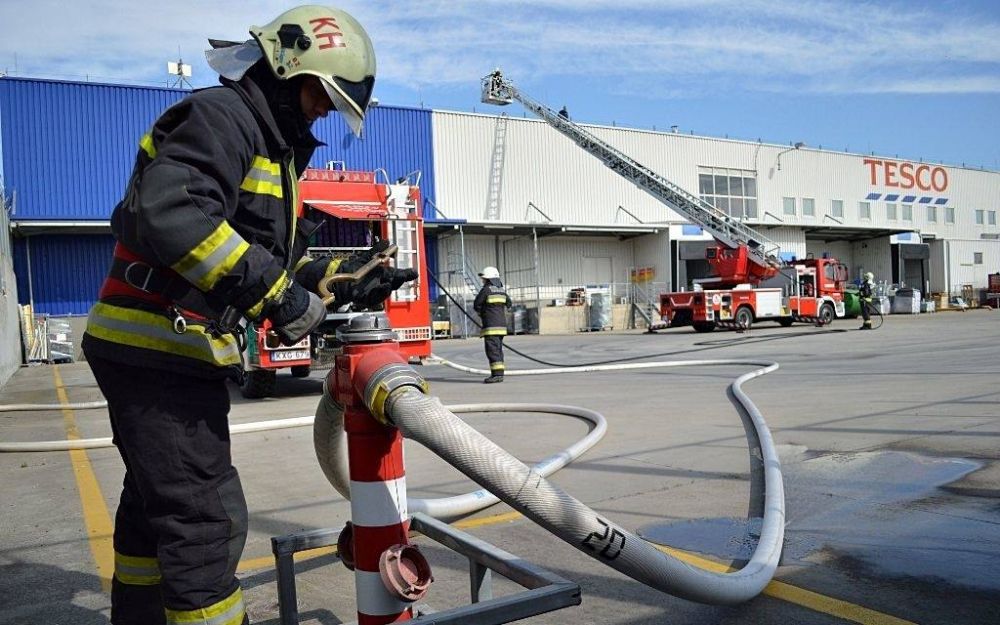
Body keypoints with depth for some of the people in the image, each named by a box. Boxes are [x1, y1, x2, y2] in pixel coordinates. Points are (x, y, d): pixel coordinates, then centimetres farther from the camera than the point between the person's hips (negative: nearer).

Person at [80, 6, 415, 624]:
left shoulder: (270, 144, 18)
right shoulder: (223, 114, -13)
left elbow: (259, 256, 17)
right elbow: (168, 213, -31)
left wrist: (338, 277, 4)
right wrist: (275, 293, -29)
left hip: (159, 352, 10)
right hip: (160, 350, -10)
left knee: (156, 504, 23)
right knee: (206, 518, -7)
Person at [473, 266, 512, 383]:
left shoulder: (486, 289, -9)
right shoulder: (502, 290, 13)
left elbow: (476, 305, -4)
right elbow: (508, 303, 26)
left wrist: (482, 314, 15)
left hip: (491, 325, -8)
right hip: (502, 324, 8)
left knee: (492, 349, -10)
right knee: (498, 349, 12)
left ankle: (497, 374, -15)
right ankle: (498, 373, 15)